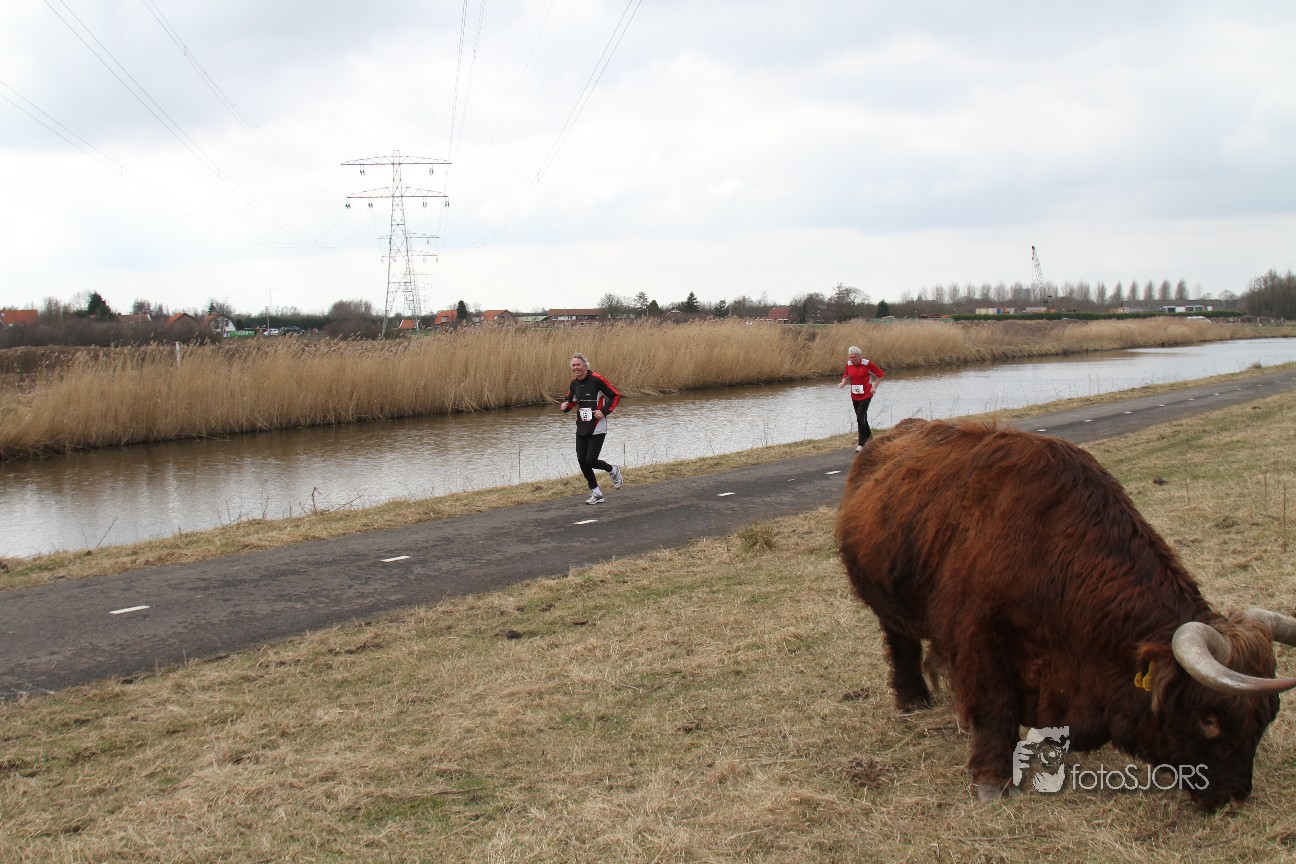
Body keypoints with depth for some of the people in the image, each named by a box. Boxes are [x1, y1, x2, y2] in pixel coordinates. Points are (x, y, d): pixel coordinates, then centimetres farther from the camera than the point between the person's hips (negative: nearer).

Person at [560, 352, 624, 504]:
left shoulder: (597, 380, -14)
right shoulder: (574, 383, 6)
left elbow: (616, 396, -8)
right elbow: (571, 400, 22)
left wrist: (604, 412, -16)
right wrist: (565, 405, -2)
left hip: (597, 429, -7)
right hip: (581, 429, 7)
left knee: (591, 461, -12)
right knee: (582, 461, 1)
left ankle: (613, 471, 19)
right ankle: (596, 493, 15)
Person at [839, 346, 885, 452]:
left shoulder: (867, 364, -13)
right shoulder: (848, 364, 0)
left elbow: (880, 374, -3)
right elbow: (846, 376, 16)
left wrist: (874, 387, -8)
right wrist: (843, 383, -5)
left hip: (866, 395, -5)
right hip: (854, 395, 5)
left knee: (860, 418, -14)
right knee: (862, 418, 17)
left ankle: (862, 443, -6)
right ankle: (868, 434, 45)